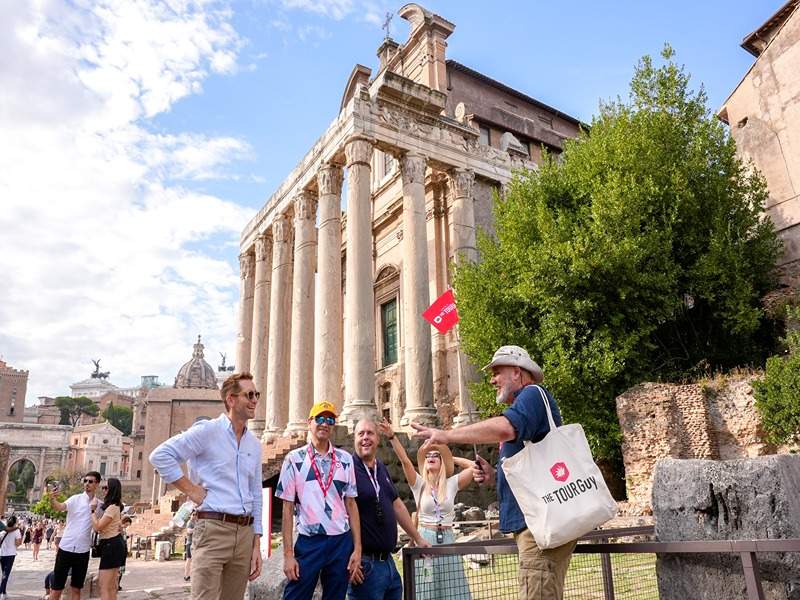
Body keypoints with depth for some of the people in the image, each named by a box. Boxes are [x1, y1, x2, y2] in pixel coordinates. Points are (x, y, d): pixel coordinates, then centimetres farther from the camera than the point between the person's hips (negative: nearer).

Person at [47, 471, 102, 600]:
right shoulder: (75, 499, -5)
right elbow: (60, 507, -24)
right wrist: (52, 500, -47)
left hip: (83, 551, 2)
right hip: (66, 548, -2)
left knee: (76, 589, 10)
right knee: (57, 587, 4)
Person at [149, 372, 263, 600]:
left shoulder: (255, 444, 13)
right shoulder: (207, 431, -5)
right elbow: (160, 455, -10)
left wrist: (256, 546, 13)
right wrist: (191, 490, -9)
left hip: (245, 532, 6)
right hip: (213, 528, -6)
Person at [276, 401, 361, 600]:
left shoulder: (345, 459, 5)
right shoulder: (295, 459, -3)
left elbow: (351, 504, 8)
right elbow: (288, 508, -2)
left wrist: (357, 548, 3)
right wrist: (288, 554, -5)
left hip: (342, 542, 3)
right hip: (309, 542, -3)